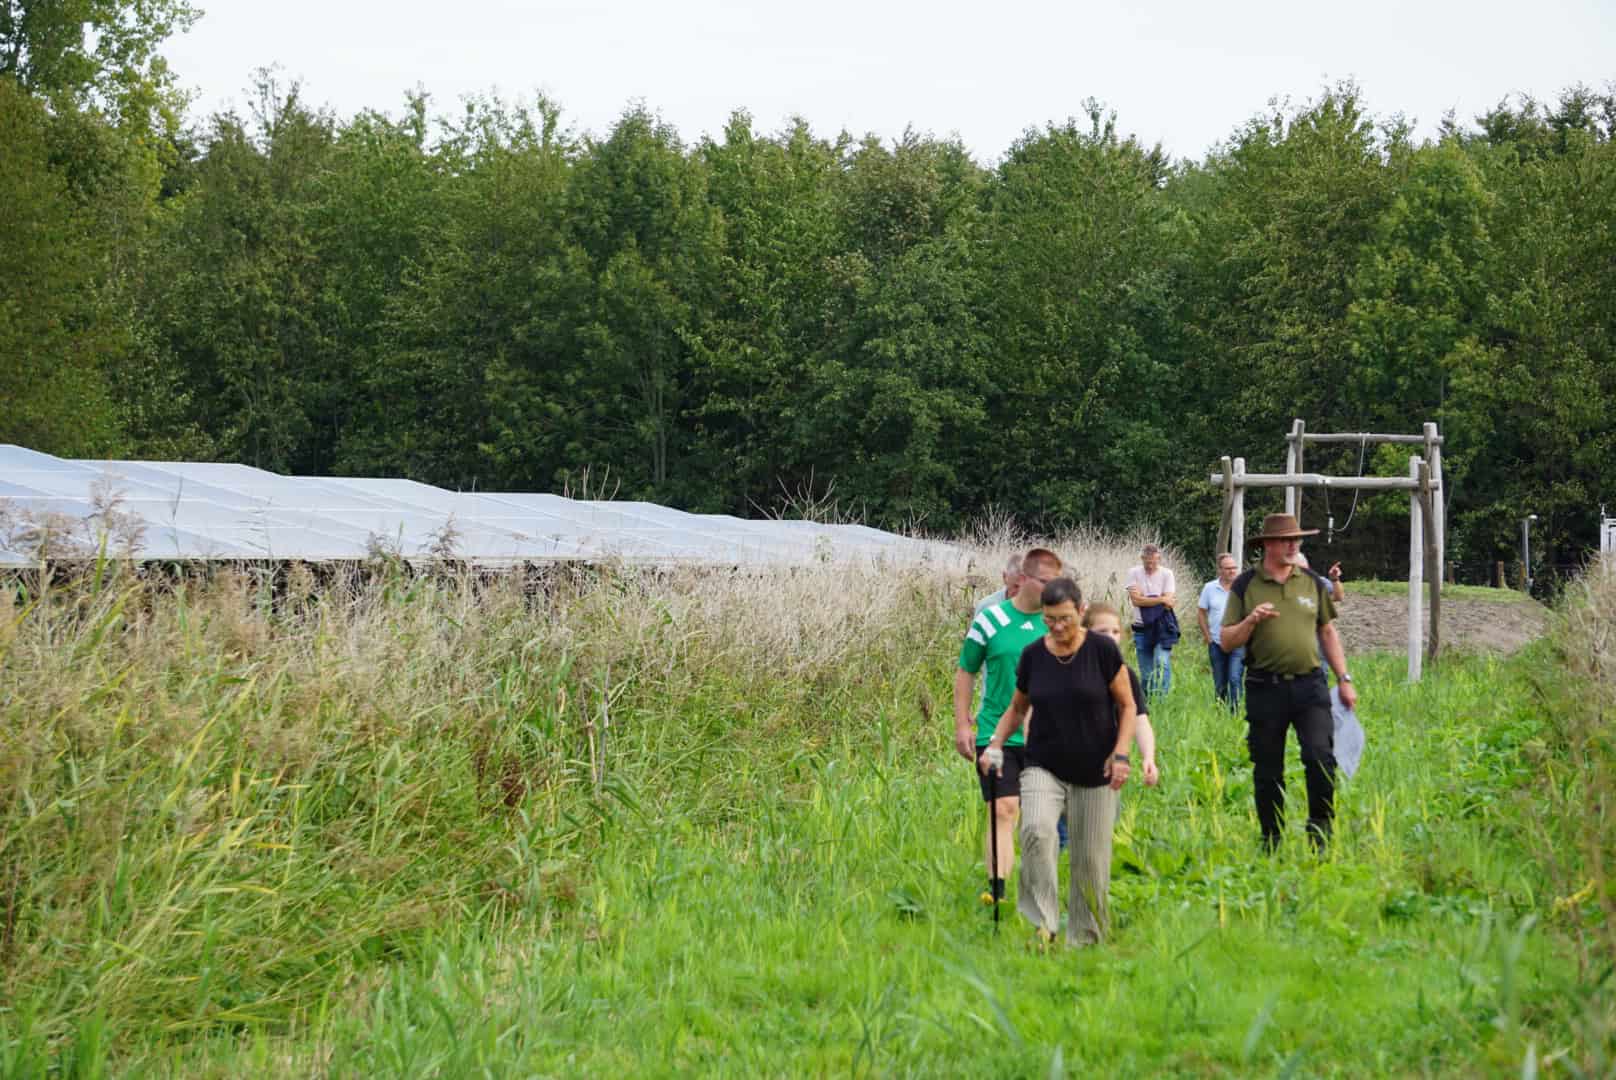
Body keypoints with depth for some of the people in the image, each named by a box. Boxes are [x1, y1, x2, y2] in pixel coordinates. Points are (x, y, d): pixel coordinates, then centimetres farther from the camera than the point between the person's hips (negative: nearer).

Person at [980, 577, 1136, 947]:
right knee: (1036, 830, -26)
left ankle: (1086, 937, 19)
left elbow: (1127, 706, 1)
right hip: (1044, 767, 1)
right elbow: (1017, 708, 15)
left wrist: (1121, 753, -11)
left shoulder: (1102, 650, -6)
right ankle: (1043, 924, -22)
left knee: (1091, 859, 2)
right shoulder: (1033, 655, 1)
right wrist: (995, 744, -1)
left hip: (1094, 773, -1)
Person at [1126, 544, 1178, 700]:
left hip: (1162, 627, -2)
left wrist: (1144, 598, -11)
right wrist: (1161, 599, -13)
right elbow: (1136, 600, -12)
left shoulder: (1166, 574, -3)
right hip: (1141, 628, 2)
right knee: (1145, 672, 7)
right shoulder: (1134, 573, -1)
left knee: (1162, 663, -19)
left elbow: (1168, 603, -12)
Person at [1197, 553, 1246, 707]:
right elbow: (1201, 612, 10)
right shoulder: (1209, 588, 3)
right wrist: (1207, 636, 5)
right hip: (1216, 643, 3)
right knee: (1219, 683, 12)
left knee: (1235, 678, -14)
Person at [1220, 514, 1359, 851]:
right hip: (1265, 688, -1)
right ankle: (1272, 842, 17)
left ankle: (1320, 827, 3)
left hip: (1310, 685, 1)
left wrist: (1344, 679, 13)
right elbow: (1227, 642, 3)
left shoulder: (1312, 584, 10)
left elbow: (1328, 632, 18)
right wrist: (1250, 621, -15)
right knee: (1267, 772, 5)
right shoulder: (1245, 587, 3)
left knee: (1321, 757, -14)